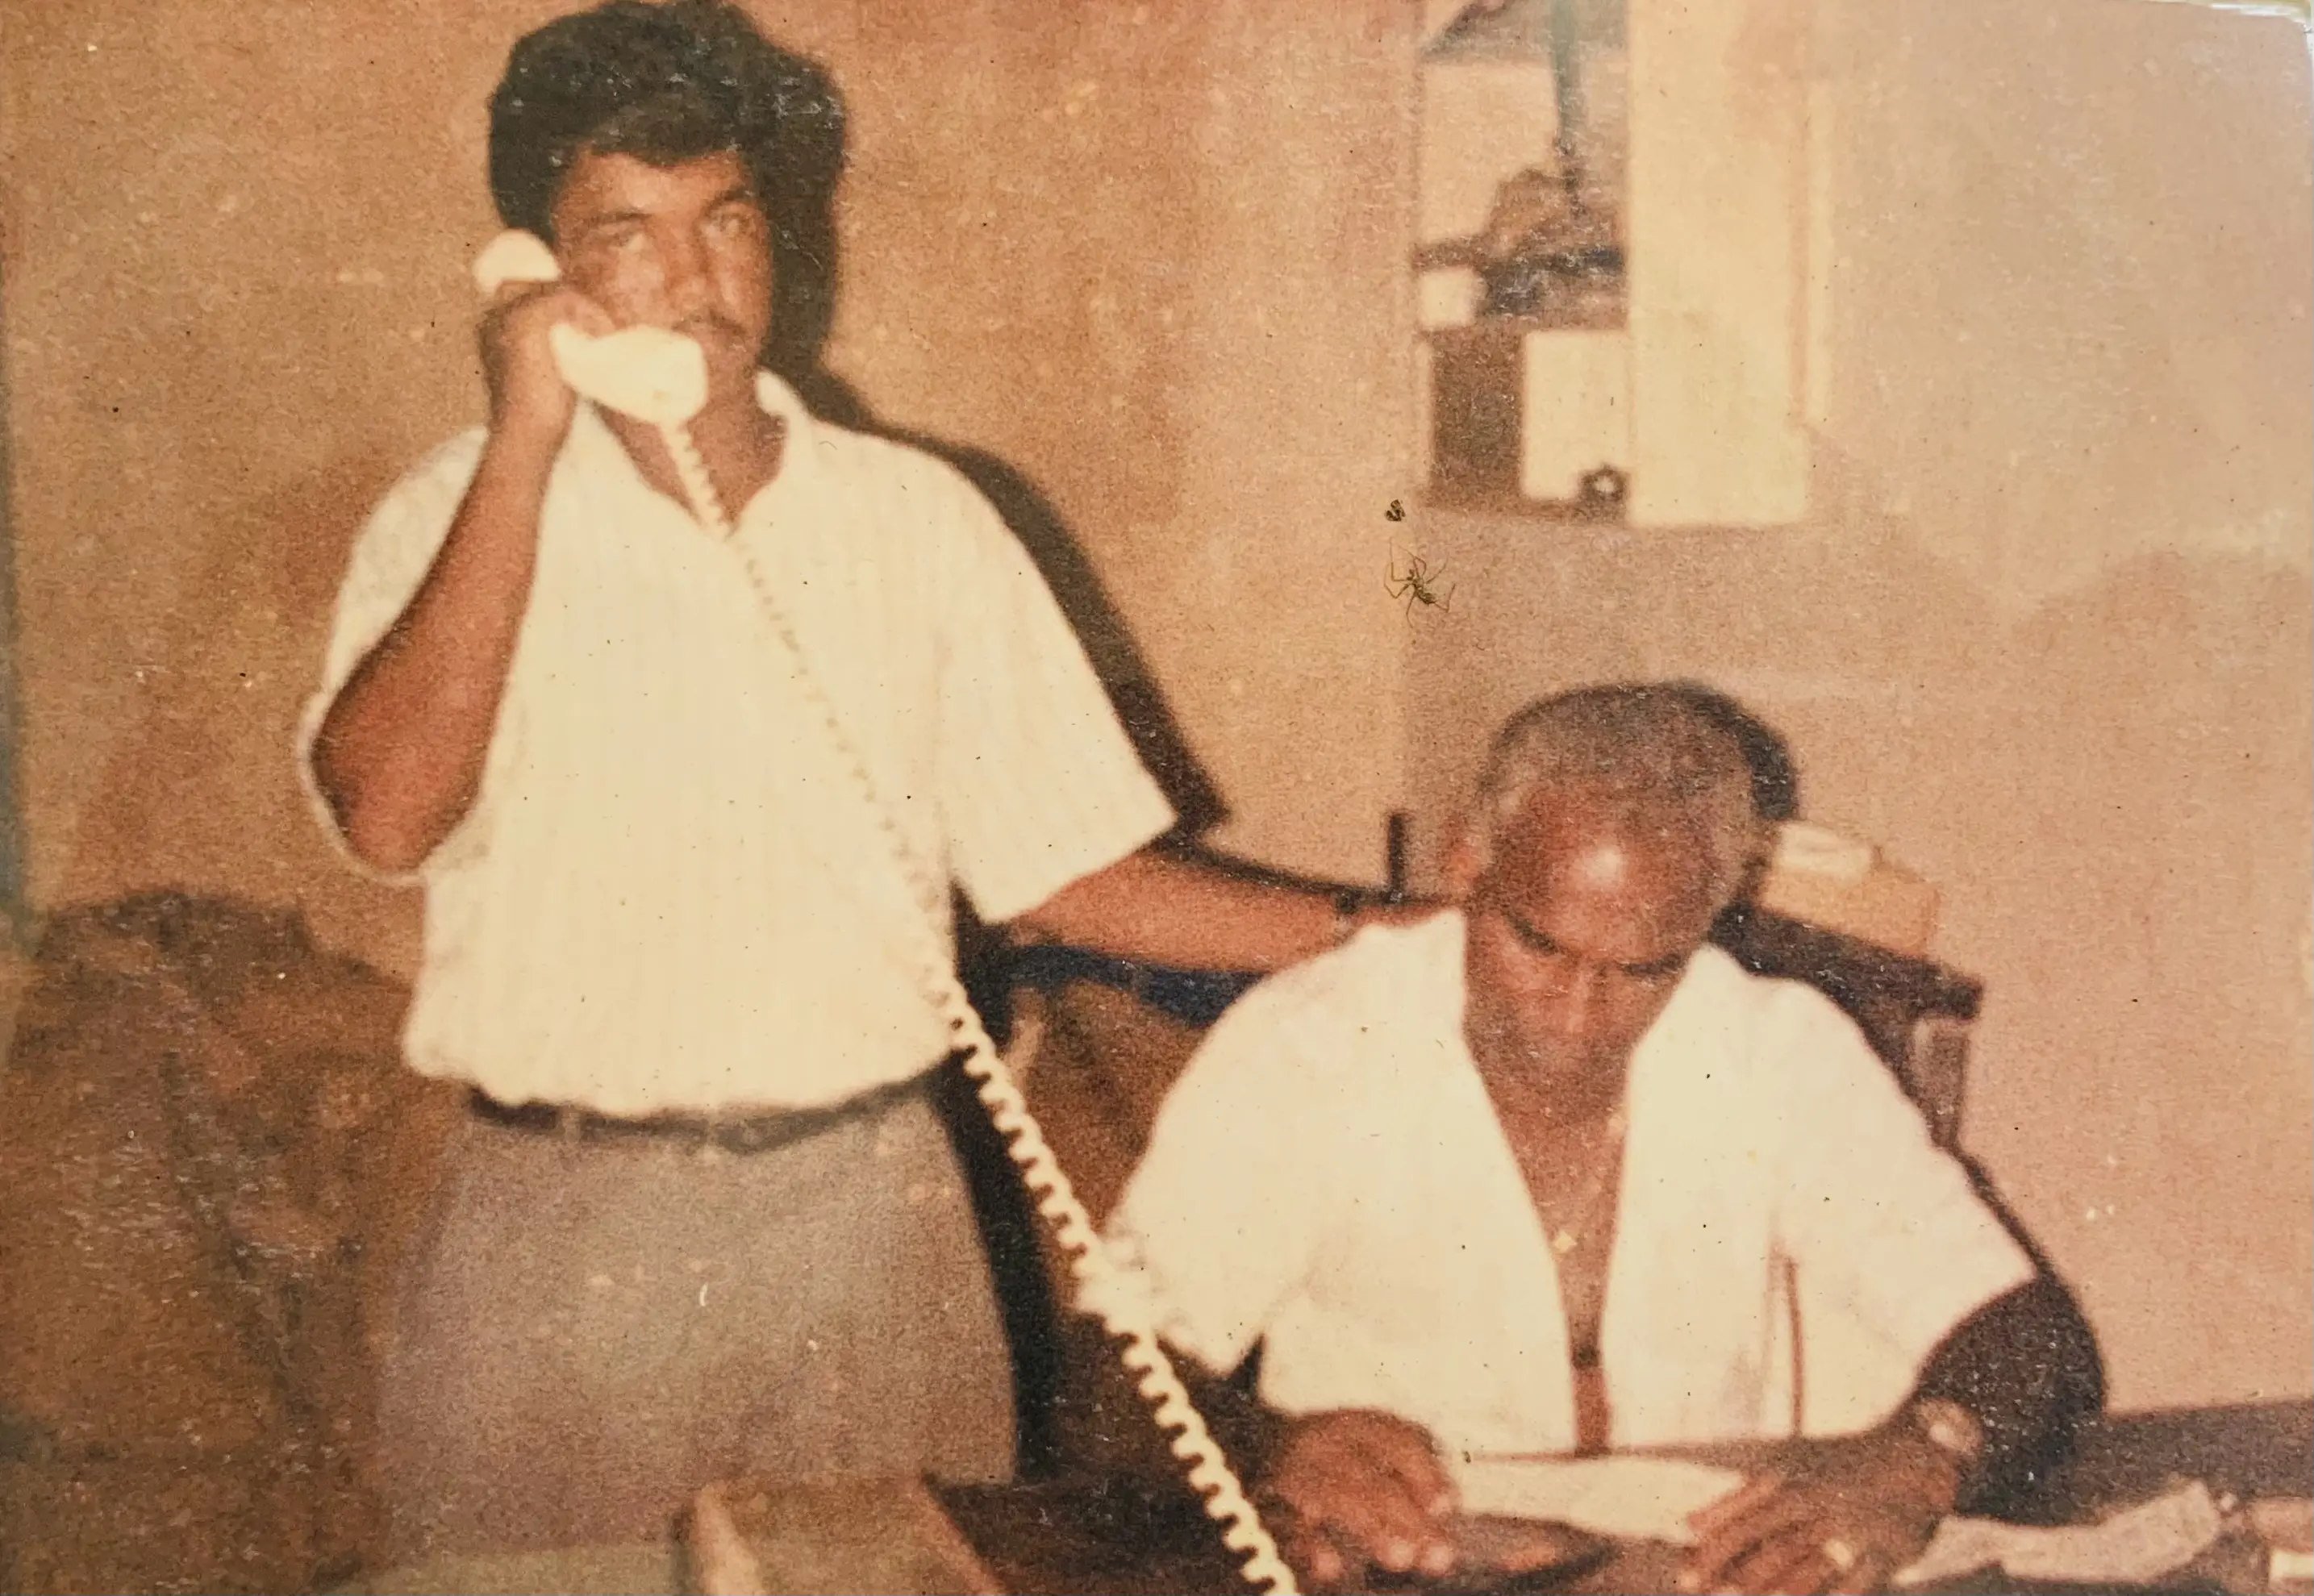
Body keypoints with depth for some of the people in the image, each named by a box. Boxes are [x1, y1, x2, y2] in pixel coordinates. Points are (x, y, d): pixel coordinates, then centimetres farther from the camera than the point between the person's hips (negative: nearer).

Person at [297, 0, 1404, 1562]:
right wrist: (525, 442, -17)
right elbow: (388, 816, -19)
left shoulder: (919, 521, 4)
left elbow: (1064, 865, 6)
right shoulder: (467, 514, -1)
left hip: (869, 1205, 2)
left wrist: (1397, 942, -5)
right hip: (562, 1234, -1)